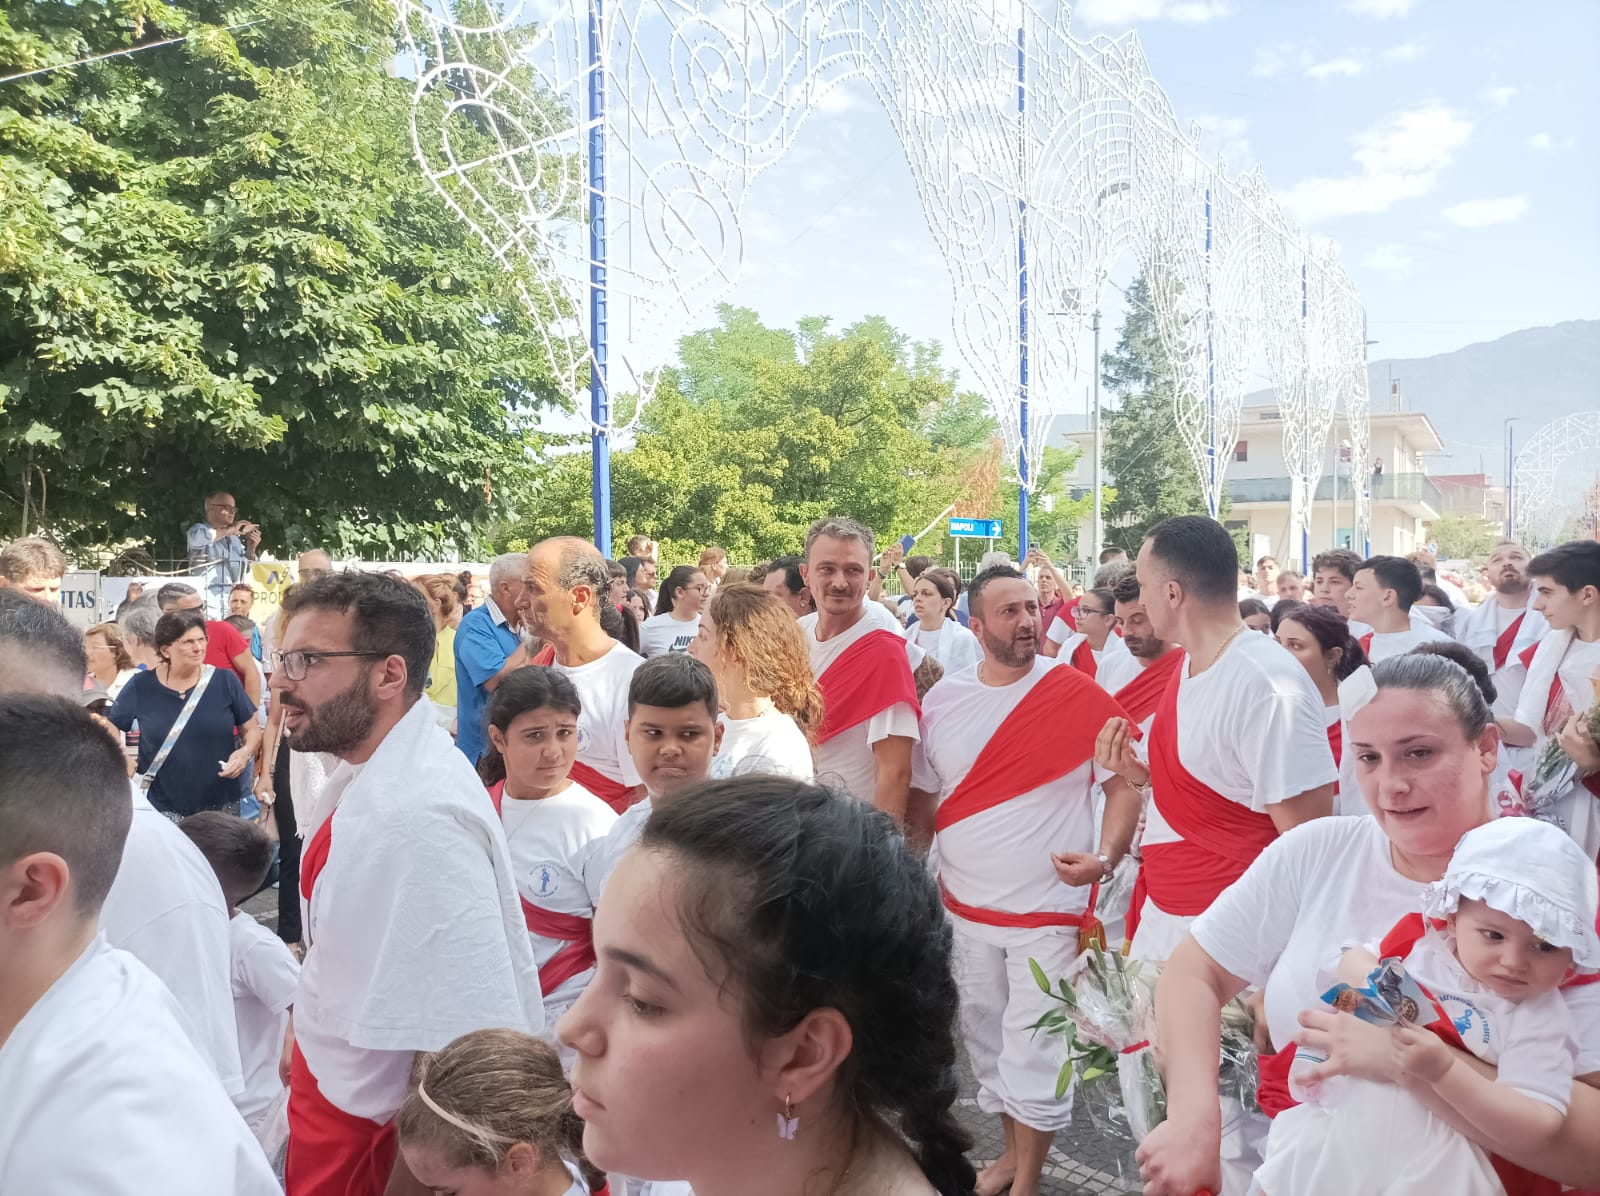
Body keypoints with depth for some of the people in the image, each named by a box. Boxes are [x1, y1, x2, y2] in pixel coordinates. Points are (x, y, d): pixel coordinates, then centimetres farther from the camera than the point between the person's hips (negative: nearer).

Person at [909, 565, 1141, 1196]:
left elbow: (1125, 785, -5)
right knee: (985, 1038, 18)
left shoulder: (1081, 696, -10)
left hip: (1049, 910, -4)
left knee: (1034, 1053, 1)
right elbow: (923, 800, 9)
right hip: (966, 907, 4)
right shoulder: (942, 699, 0)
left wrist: (1105, 856, -20)